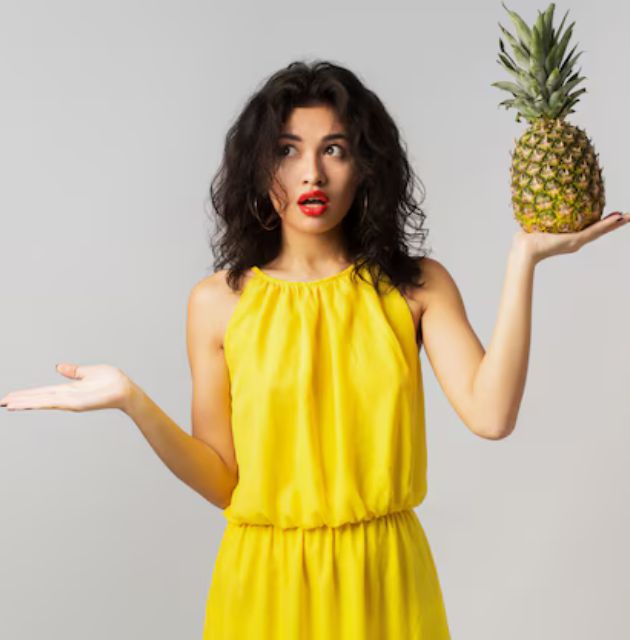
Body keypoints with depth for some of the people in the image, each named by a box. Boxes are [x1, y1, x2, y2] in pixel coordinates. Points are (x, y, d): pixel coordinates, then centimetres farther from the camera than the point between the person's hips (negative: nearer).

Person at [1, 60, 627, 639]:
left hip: (384, 578, 1)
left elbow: (490, 414, -18)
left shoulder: (418, 286, -3)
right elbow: (223, 482, -5)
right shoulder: (219, 301, -4)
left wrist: (523, 259, -17)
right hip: (266, 580, 0)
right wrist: (131, 400, -19)